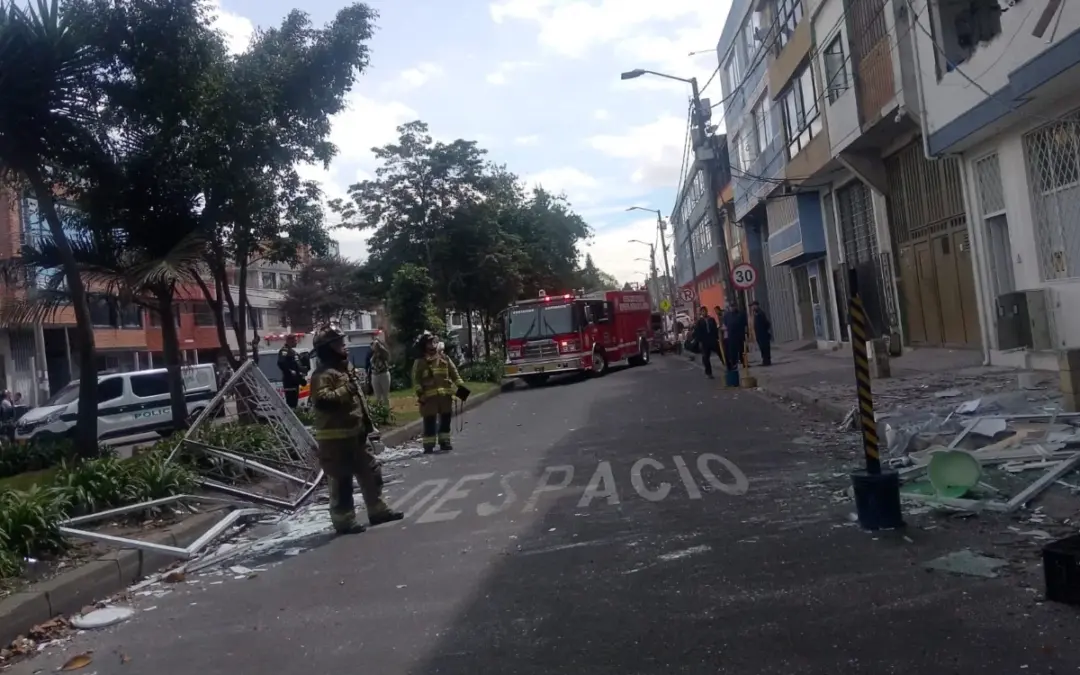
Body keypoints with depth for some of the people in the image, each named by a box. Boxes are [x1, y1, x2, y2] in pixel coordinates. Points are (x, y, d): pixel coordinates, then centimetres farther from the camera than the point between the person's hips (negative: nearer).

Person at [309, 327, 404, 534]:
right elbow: (321, 401, -31)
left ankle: (377, 510, 28)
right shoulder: (322, 374, -15)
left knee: (370, 471, 17)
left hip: (355, 433, 10)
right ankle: (344, 520, 8)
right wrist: (345, 390, -29)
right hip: (335, 437, -10)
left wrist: (368, 421, 22)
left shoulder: (347, 369, 17)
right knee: (341, 480, -2)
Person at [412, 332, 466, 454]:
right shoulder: (420, 362, 1)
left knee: (446, 419, 9)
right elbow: (416, 379, -2)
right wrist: (419, 393, -12)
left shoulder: (444, 359, 10)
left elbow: (454, 374, 11)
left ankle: (444, 442, 21)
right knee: (430, 422, -3)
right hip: (429, 396, -4)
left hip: (446, 394, 4)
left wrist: (460, 386, 2)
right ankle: (429, 445, 2)